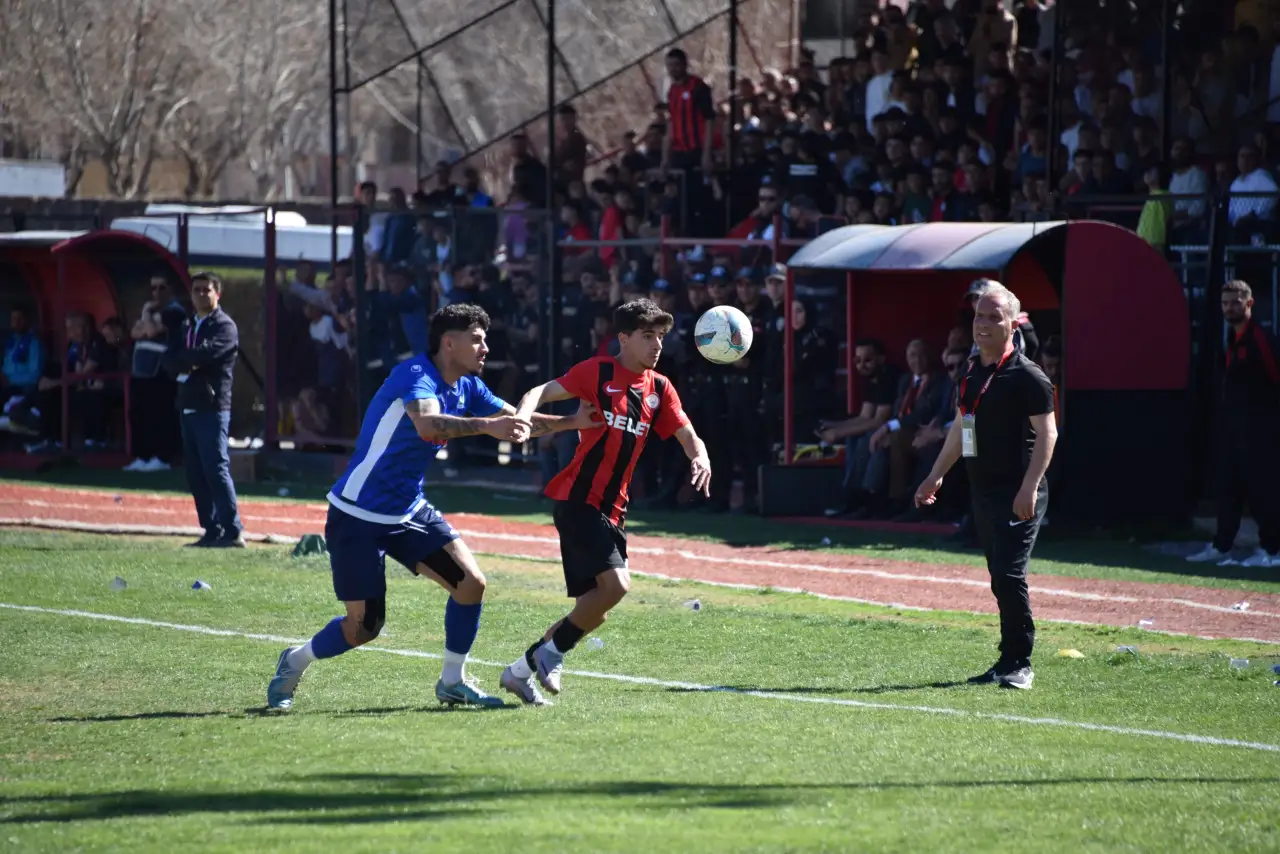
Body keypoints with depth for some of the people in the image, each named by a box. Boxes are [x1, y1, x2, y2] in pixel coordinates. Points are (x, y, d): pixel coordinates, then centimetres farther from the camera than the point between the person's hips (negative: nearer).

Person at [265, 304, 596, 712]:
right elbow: (427, 424, -43)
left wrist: (573, 422, 0)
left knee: (471, 582, -7)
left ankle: (452, 681, 10)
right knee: (364, 626, -5)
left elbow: (518, 421, 14)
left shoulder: (466, 387, 3)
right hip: (358, 517, -8)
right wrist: (486, 425, -55)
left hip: (410, 511, 8)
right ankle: (294, 662, 23)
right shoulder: (415, 375, -22)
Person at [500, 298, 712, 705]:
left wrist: (700, 458, -13)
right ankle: (552, 650, -3)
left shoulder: (660, 389, 11)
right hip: (577, 499, -7)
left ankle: (521, 670, 20)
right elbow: (543, 391, -9)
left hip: (612, 510, 7)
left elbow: (689, 438, 10)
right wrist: (523, 415, -31)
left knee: (594, 606, 7)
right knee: (615, 584, -23)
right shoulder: (599, 372, -5)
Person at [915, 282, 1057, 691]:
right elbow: (960, 428, 26)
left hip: (1018, 493, -8)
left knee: (1009, 575, -13)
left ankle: (1018, 663, -7)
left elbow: (1047, 433, -14)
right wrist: (937, 475, 26)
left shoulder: (1027, 376, -10)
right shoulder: (971, 372, 15)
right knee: (1000, 578, 10)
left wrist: (1030, 487, -22)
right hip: (982, 490, 8)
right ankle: (1009, 661, 14)